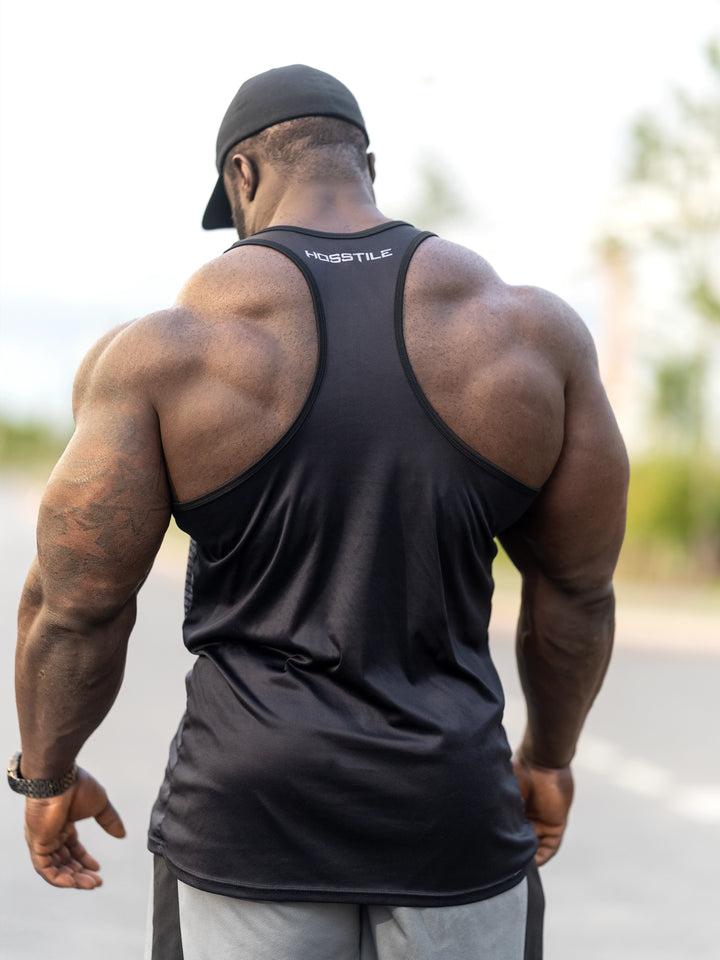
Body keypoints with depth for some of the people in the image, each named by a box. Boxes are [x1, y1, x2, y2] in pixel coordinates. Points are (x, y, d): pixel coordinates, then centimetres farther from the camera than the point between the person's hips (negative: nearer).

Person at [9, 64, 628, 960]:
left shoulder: (162, 351, -7)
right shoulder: (532, 332, 0)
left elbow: (74, 606, -4)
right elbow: (578, 584, 7)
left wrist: (46, 774, 12)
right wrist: (550, 752, 22)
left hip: (251, 815, -1)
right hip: (455, 812, 2)